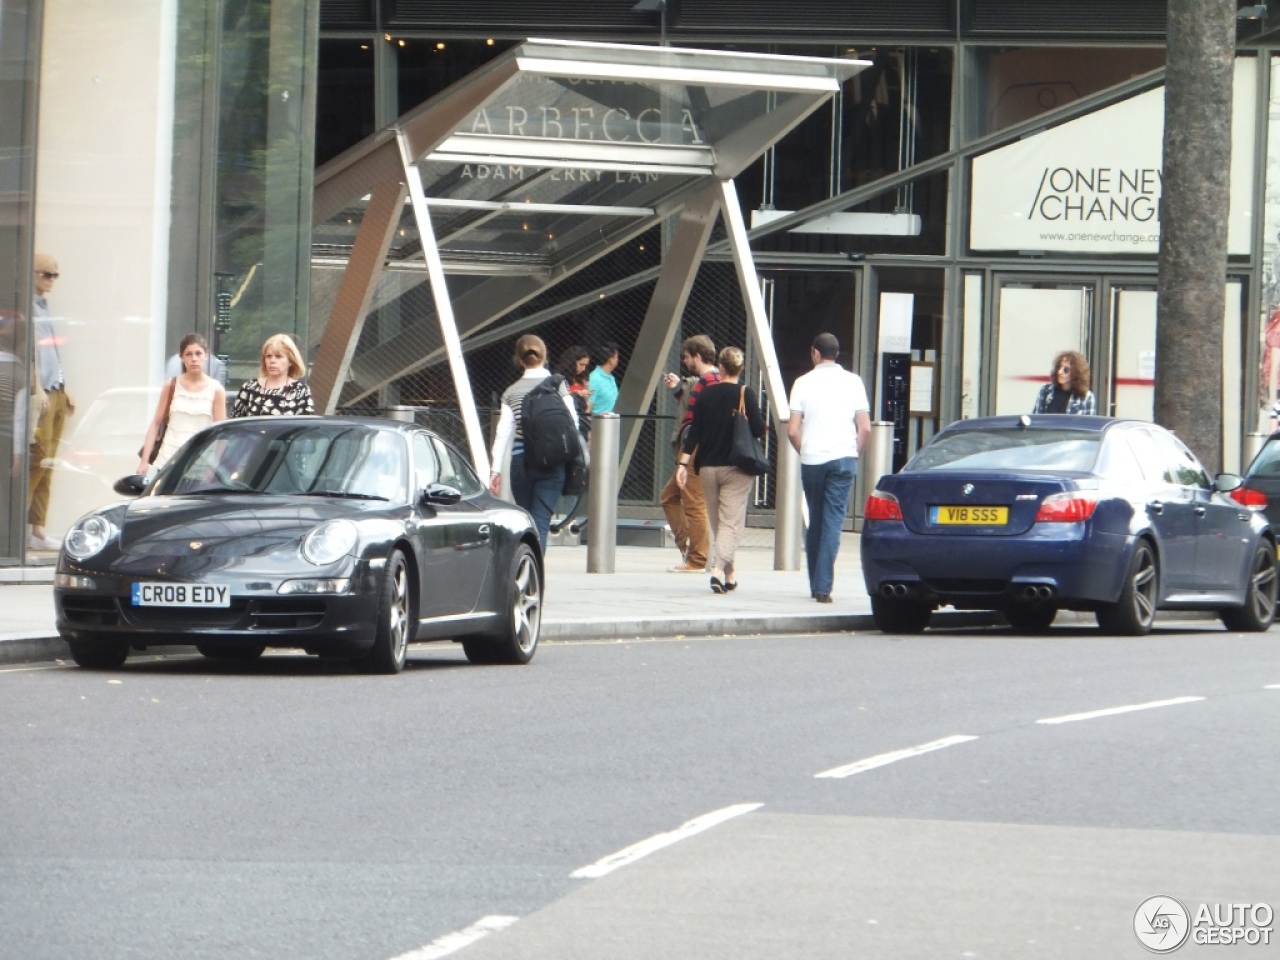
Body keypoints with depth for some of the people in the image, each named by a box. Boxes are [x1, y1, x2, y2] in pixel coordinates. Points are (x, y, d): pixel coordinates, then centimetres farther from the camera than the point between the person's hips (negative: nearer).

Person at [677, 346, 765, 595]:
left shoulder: (706, 394, 2)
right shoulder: (745, 394, -8)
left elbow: (694, 431, 0)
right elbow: (759, 430, -11)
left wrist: (684, 463, 2)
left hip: (708, 467, 3)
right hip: (736, 468, -3)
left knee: (717, 523, 16)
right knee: (731, 523, -5)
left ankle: (729, 575, 22)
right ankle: (718, 569, -24)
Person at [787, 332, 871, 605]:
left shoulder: (803, 383, 1)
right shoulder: (853, 382, 3)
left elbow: (792, 431, -2)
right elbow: (865, 428, -1)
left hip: (811, 460, 1)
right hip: (843, 458, -1)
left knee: (815, 521, 13)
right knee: (833, 521, -3)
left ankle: (815, 585, 17)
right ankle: (823, 586, -14)